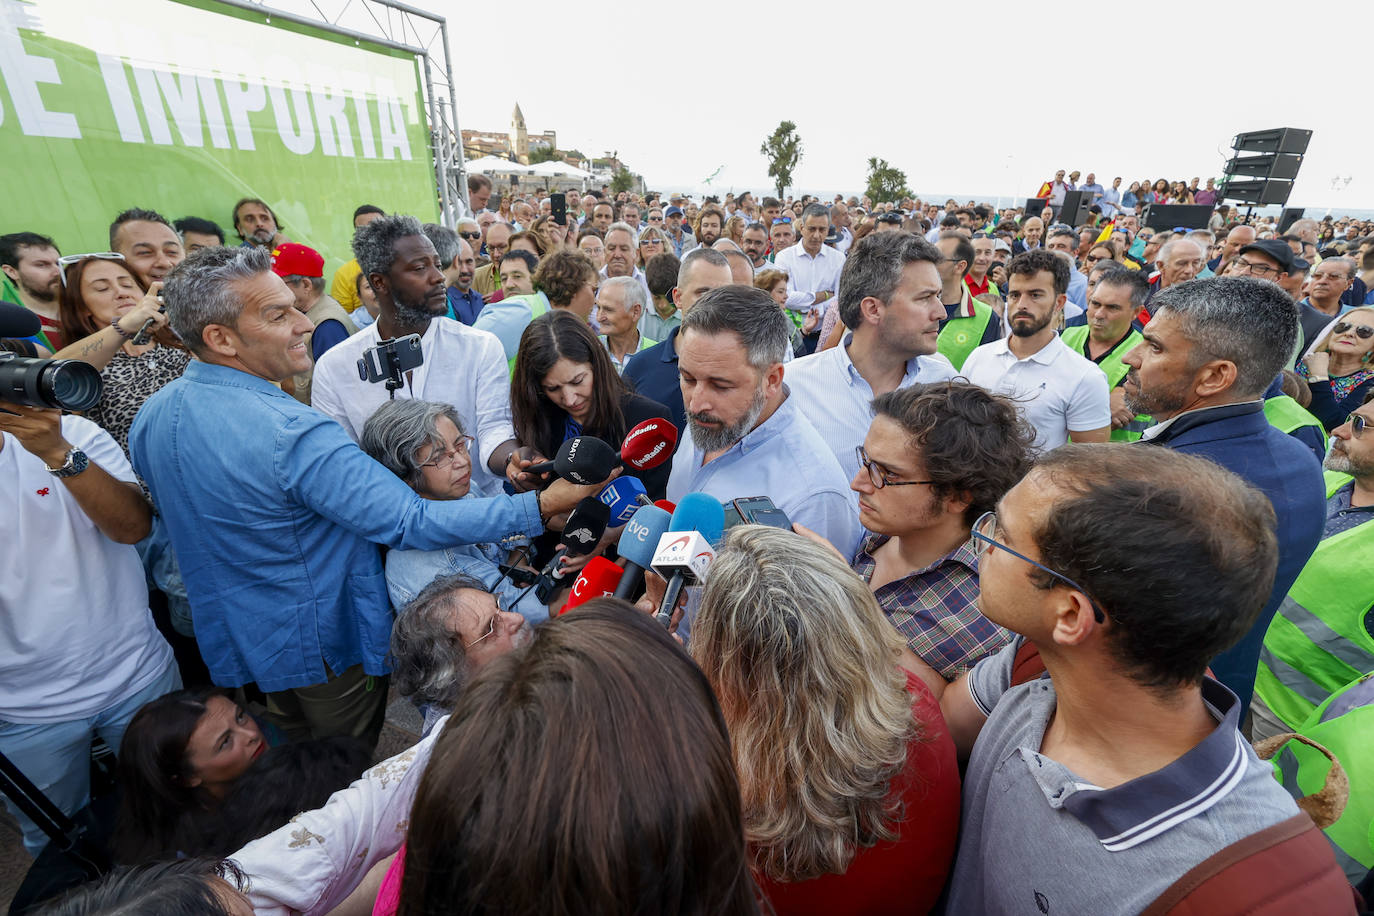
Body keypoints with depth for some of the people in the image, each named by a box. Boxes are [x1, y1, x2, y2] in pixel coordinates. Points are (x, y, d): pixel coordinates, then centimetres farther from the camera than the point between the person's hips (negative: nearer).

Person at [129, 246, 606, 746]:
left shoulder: (149, 415, -3)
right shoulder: (293, 434, -34)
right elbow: (411, 523, -36)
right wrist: (539, 507, -36)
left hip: (233, 641, 8)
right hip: (322, 647, -8)